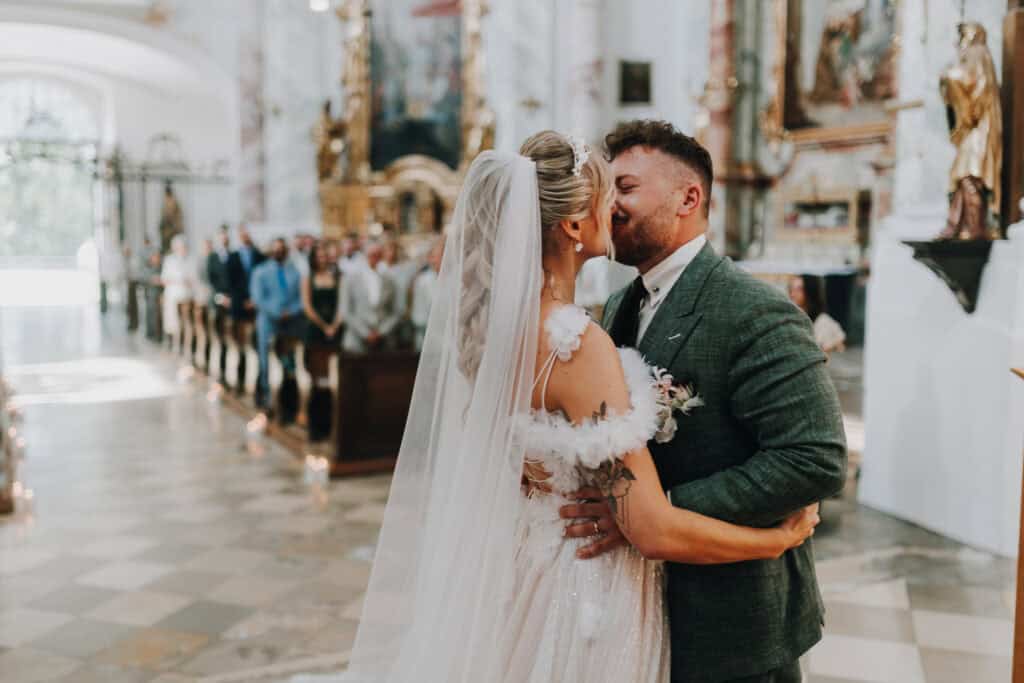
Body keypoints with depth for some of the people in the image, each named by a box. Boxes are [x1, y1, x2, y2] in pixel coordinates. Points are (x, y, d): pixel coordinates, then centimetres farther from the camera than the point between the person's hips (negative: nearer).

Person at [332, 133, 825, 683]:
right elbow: (656, 531, -25)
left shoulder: (491, 320, -3)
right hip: (585, 590, -8)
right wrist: (781, 538, -11)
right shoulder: (581, 347, -26)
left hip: (516, 571, 8)